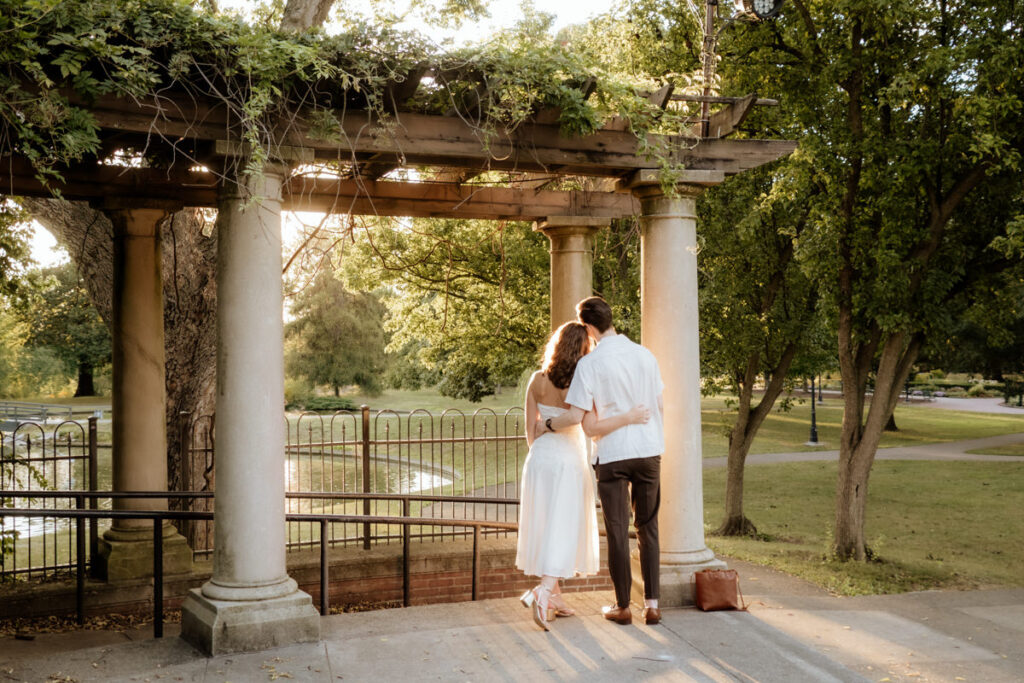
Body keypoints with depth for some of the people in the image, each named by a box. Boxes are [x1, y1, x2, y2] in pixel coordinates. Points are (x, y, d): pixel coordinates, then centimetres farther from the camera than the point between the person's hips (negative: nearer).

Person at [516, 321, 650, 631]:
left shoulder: (538, 380, -1)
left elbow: (530, 429, 4)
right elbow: (592, 427, -23)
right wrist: (628, 417, -15)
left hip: (539, 459, 5)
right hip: (568, 461, -5)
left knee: (545, 530, 14)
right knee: (565, 533, 2)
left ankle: (554, 596, 22)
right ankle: (542, 592, -16)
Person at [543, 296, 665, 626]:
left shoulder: (590, 363, -12)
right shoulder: (645, 355, 3)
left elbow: (575, 417, -15)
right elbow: (660, 406, 9)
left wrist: (547, 426, 3)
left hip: (612, 455, -4)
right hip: (649, 450, 4)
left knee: (617, 532, 7)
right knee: (648, 529, 11)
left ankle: (622, 607, 15)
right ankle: (652, 604, 12)